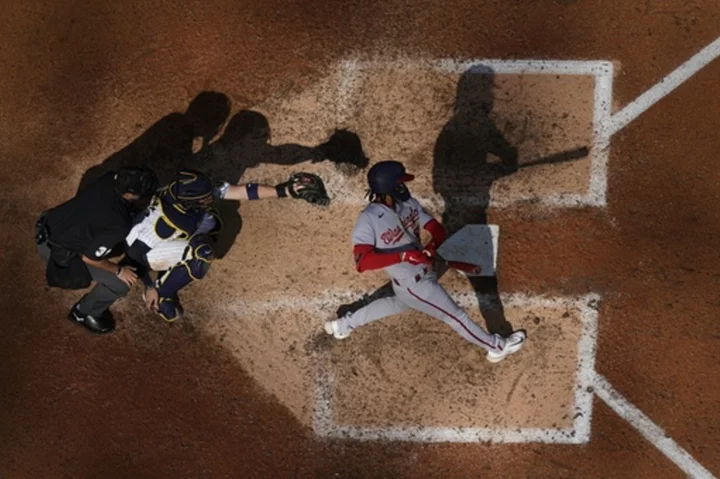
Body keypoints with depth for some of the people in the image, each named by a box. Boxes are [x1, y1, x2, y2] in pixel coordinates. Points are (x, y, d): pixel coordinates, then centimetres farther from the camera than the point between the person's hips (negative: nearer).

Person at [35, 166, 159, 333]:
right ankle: (83, 313, 18)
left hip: (49, 223, 8)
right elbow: (89, 257, -22)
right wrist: (119, 271, -7)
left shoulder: (110, 179, -12)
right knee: (120, 283, -6)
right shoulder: (118, 225, -33)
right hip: (54, 248, -8)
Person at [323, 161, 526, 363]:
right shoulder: (368, 220, -25)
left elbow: (437, 229, -1)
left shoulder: (408, 203, -5)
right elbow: (363, 261, -32)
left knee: (400, 303, 35)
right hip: (414, 284, -8)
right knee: (456, 316, 5)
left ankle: (344, 324, 46)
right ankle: (497, 347, 26)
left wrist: (431, 246, -25)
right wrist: (403, 255, -40)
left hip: (423, 273, 8)